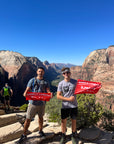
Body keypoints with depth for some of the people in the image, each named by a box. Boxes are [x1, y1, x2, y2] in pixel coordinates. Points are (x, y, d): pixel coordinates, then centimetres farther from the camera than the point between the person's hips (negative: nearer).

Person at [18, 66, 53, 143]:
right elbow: (27, 89, -4)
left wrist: (50, 93, -28)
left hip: (42, 103, 2)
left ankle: (40, 131, 39)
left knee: (41, 117, 18)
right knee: (28, 119, 2)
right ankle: (24, 135, 18)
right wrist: (25, 93, -27)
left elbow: (48, 90, -4)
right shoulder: (32, 80, 1)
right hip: (33, 102, -2)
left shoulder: (45, 82, 6)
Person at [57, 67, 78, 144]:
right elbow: (58, 96, -7)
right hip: (65, 106, 0)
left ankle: (73, 136, 35)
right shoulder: (61, 83, -5)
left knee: (74, 121, 13)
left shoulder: (75, 82, -2)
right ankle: (63, 136, 31)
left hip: (74, 105, 1)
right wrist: (68, 99, -15)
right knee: (63, 121, 9)